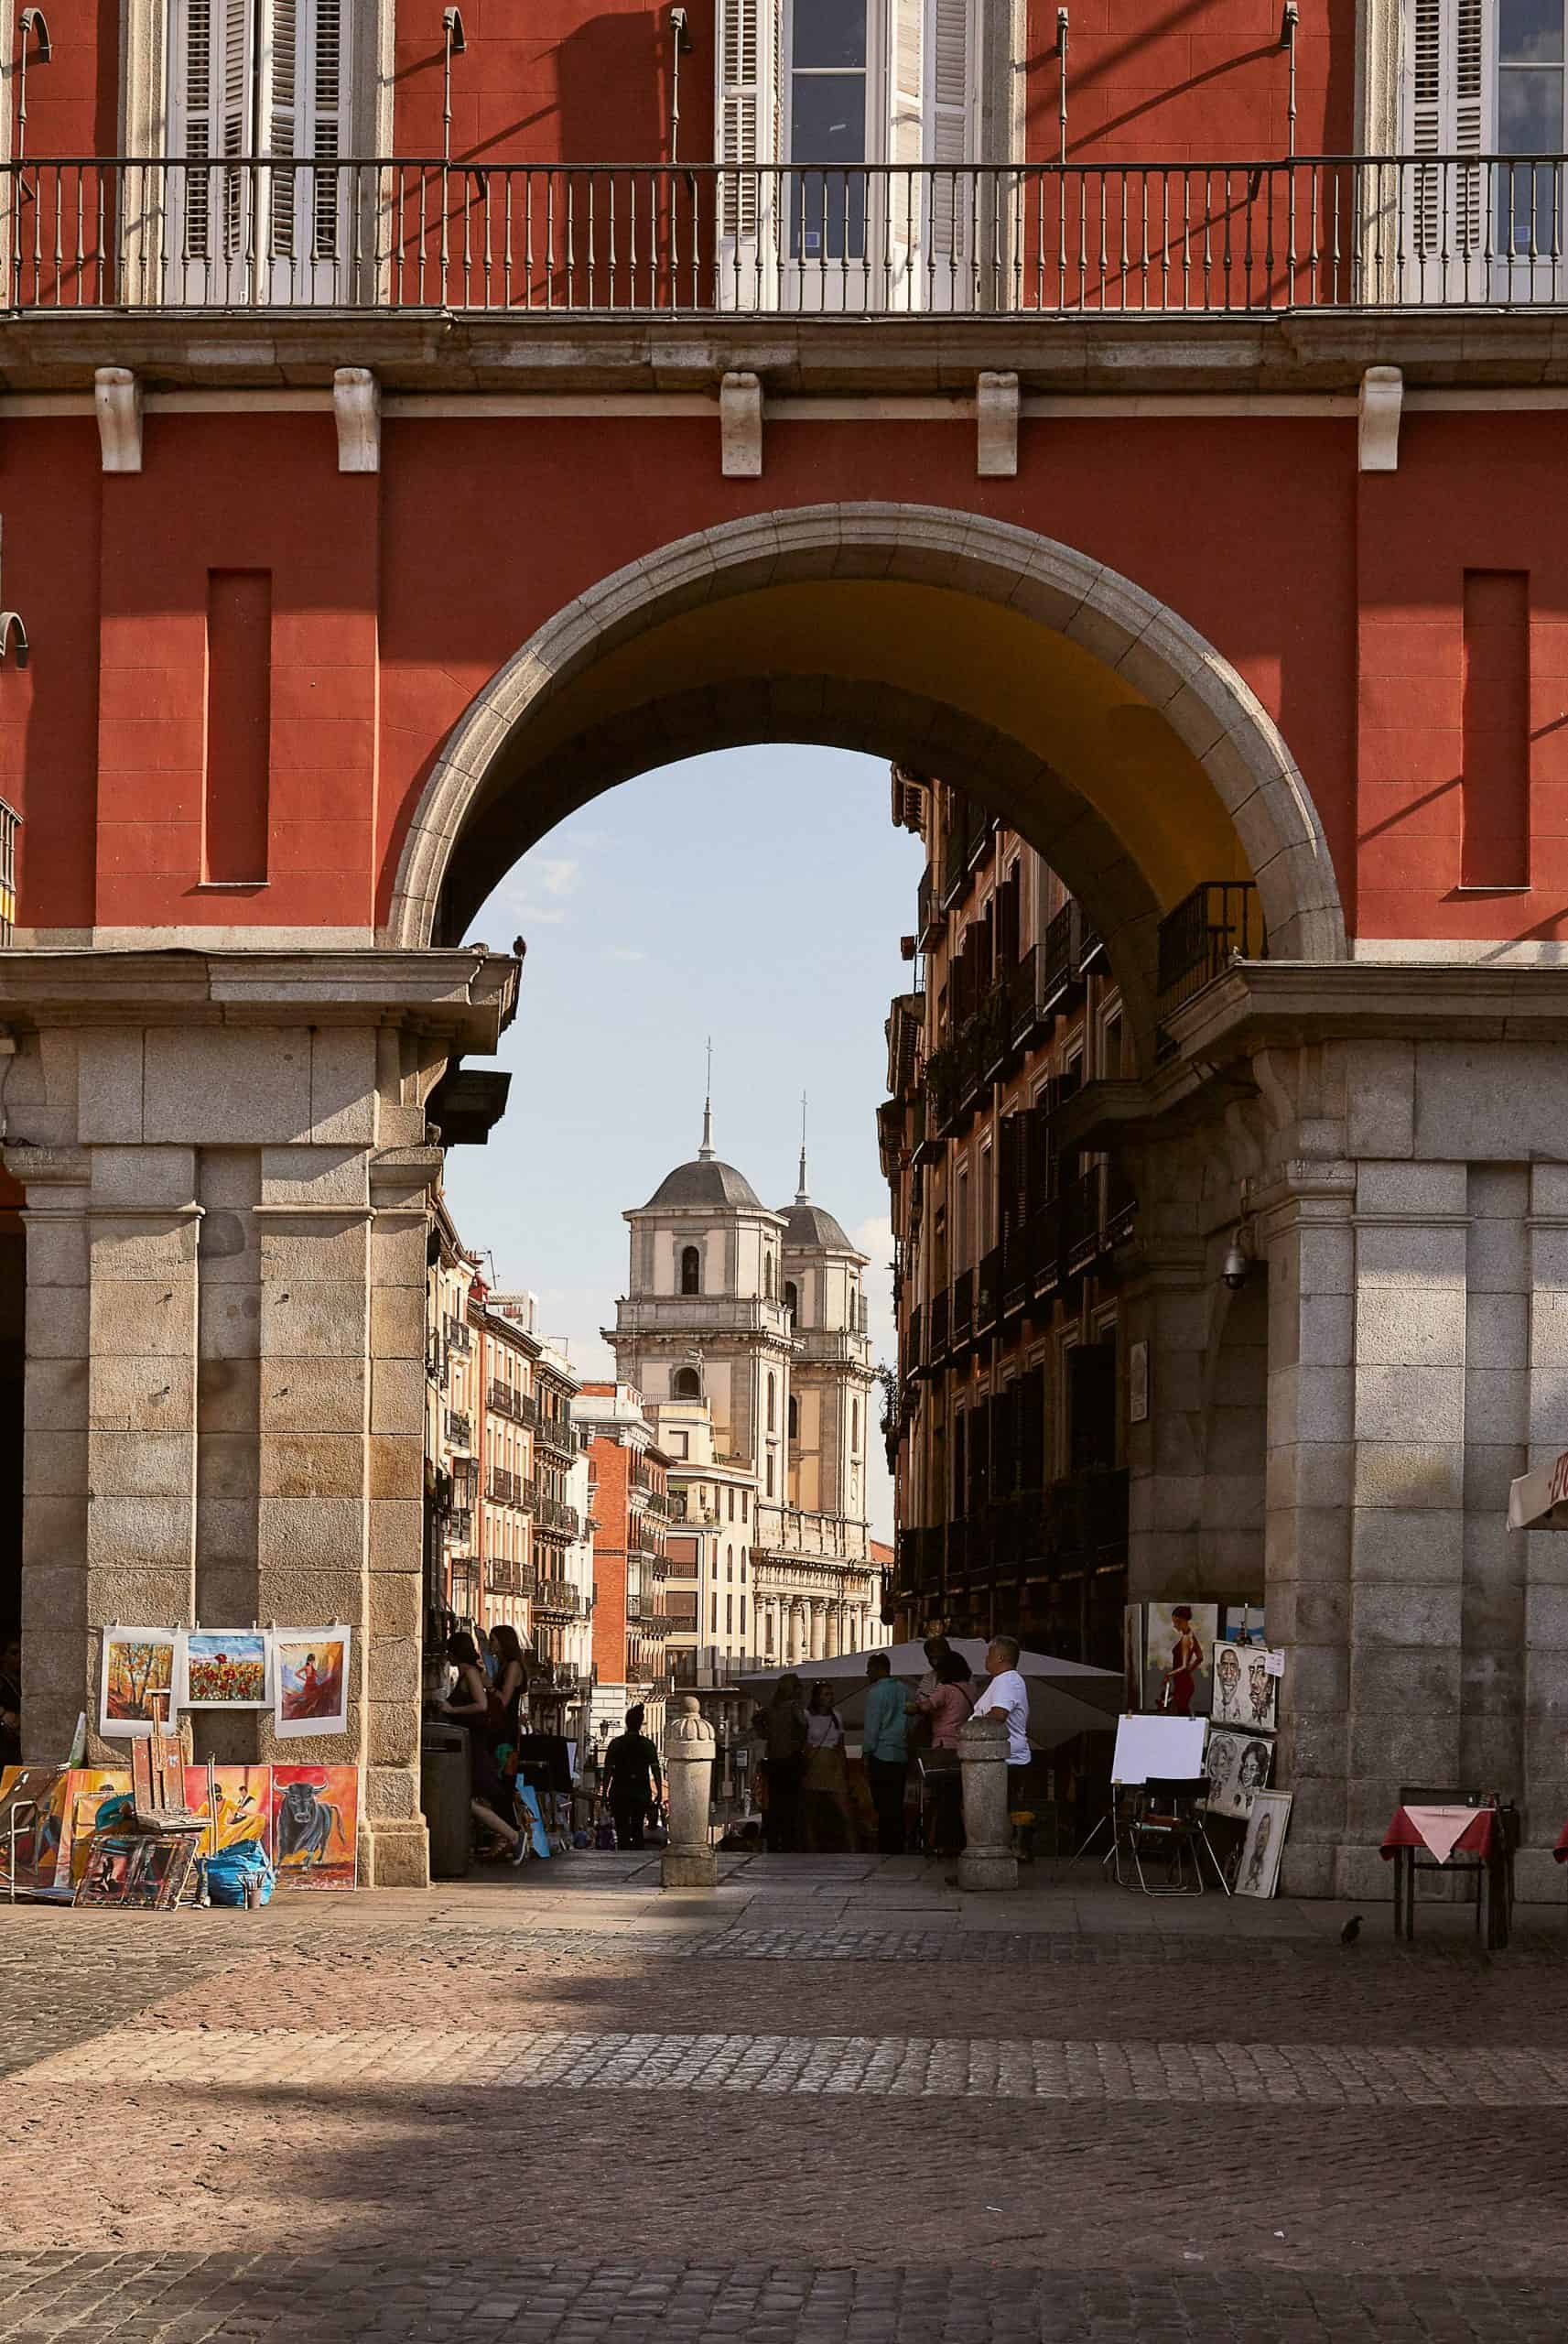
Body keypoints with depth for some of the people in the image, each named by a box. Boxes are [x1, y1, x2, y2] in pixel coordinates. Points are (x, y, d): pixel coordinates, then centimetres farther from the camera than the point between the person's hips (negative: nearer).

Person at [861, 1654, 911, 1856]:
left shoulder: (876, 1693, -9)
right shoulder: (902, 1690, 11)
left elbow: (872, 1727, -9)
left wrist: (866, 1754, -4)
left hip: (881, 1755, -6)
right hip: (901, 1756, 7)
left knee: (884, 1808, -4)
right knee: (897, 1806, 9)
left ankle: (885, 1849, -5)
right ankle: (898, 1848, 9)